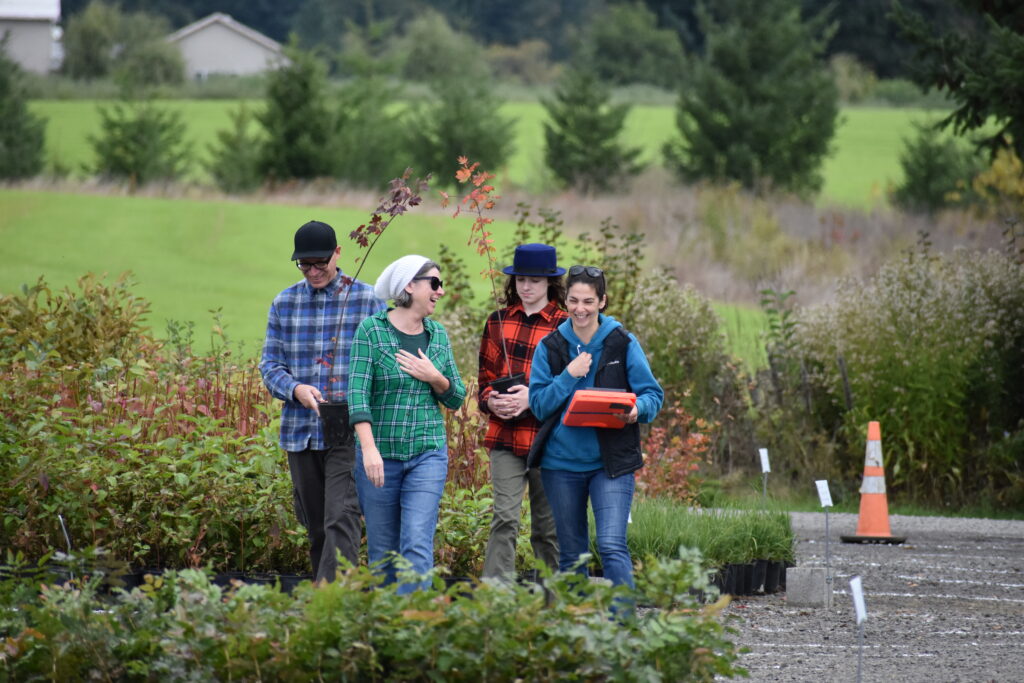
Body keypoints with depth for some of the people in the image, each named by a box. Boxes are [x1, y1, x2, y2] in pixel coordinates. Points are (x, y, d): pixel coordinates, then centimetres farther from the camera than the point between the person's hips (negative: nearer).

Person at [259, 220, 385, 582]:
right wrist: (295, 389, -12)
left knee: (341, 519, -15)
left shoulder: (367, 300, 1)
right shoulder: (284, 303, 10)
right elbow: (269, 364, 10)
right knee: (315, 525, 10)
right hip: (300, 430, 4)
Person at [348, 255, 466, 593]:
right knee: (382, 549, 6)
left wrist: (434, 378, -9)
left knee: (417, 545, -11)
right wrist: (368, 448, -26)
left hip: (428, 454, 2)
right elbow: (357, 391, -14)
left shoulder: (437, 334, 9)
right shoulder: (371, 330, -5)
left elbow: (456, 399, 13)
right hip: (380, 453, -2)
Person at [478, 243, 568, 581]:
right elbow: (485, 376, 17)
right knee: (504, 518, -10)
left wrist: (534, 397, -16)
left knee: (547, 524, 6)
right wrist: (491, 400, -4)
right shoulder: (497, 322, 12)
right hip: (505, 436, 2)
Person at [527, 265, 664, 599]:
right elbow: (539, 405, 2)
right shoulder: (550, 347, 5)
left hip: (611, 461, -3)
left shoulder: (623, 343, 0)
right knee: (571, 555, 11)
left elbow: (653, 395, 2)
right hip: (561, 461, 3)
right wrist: (569, 376, -11)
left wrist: (637, 409, -20)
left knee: (612, 546, -17)